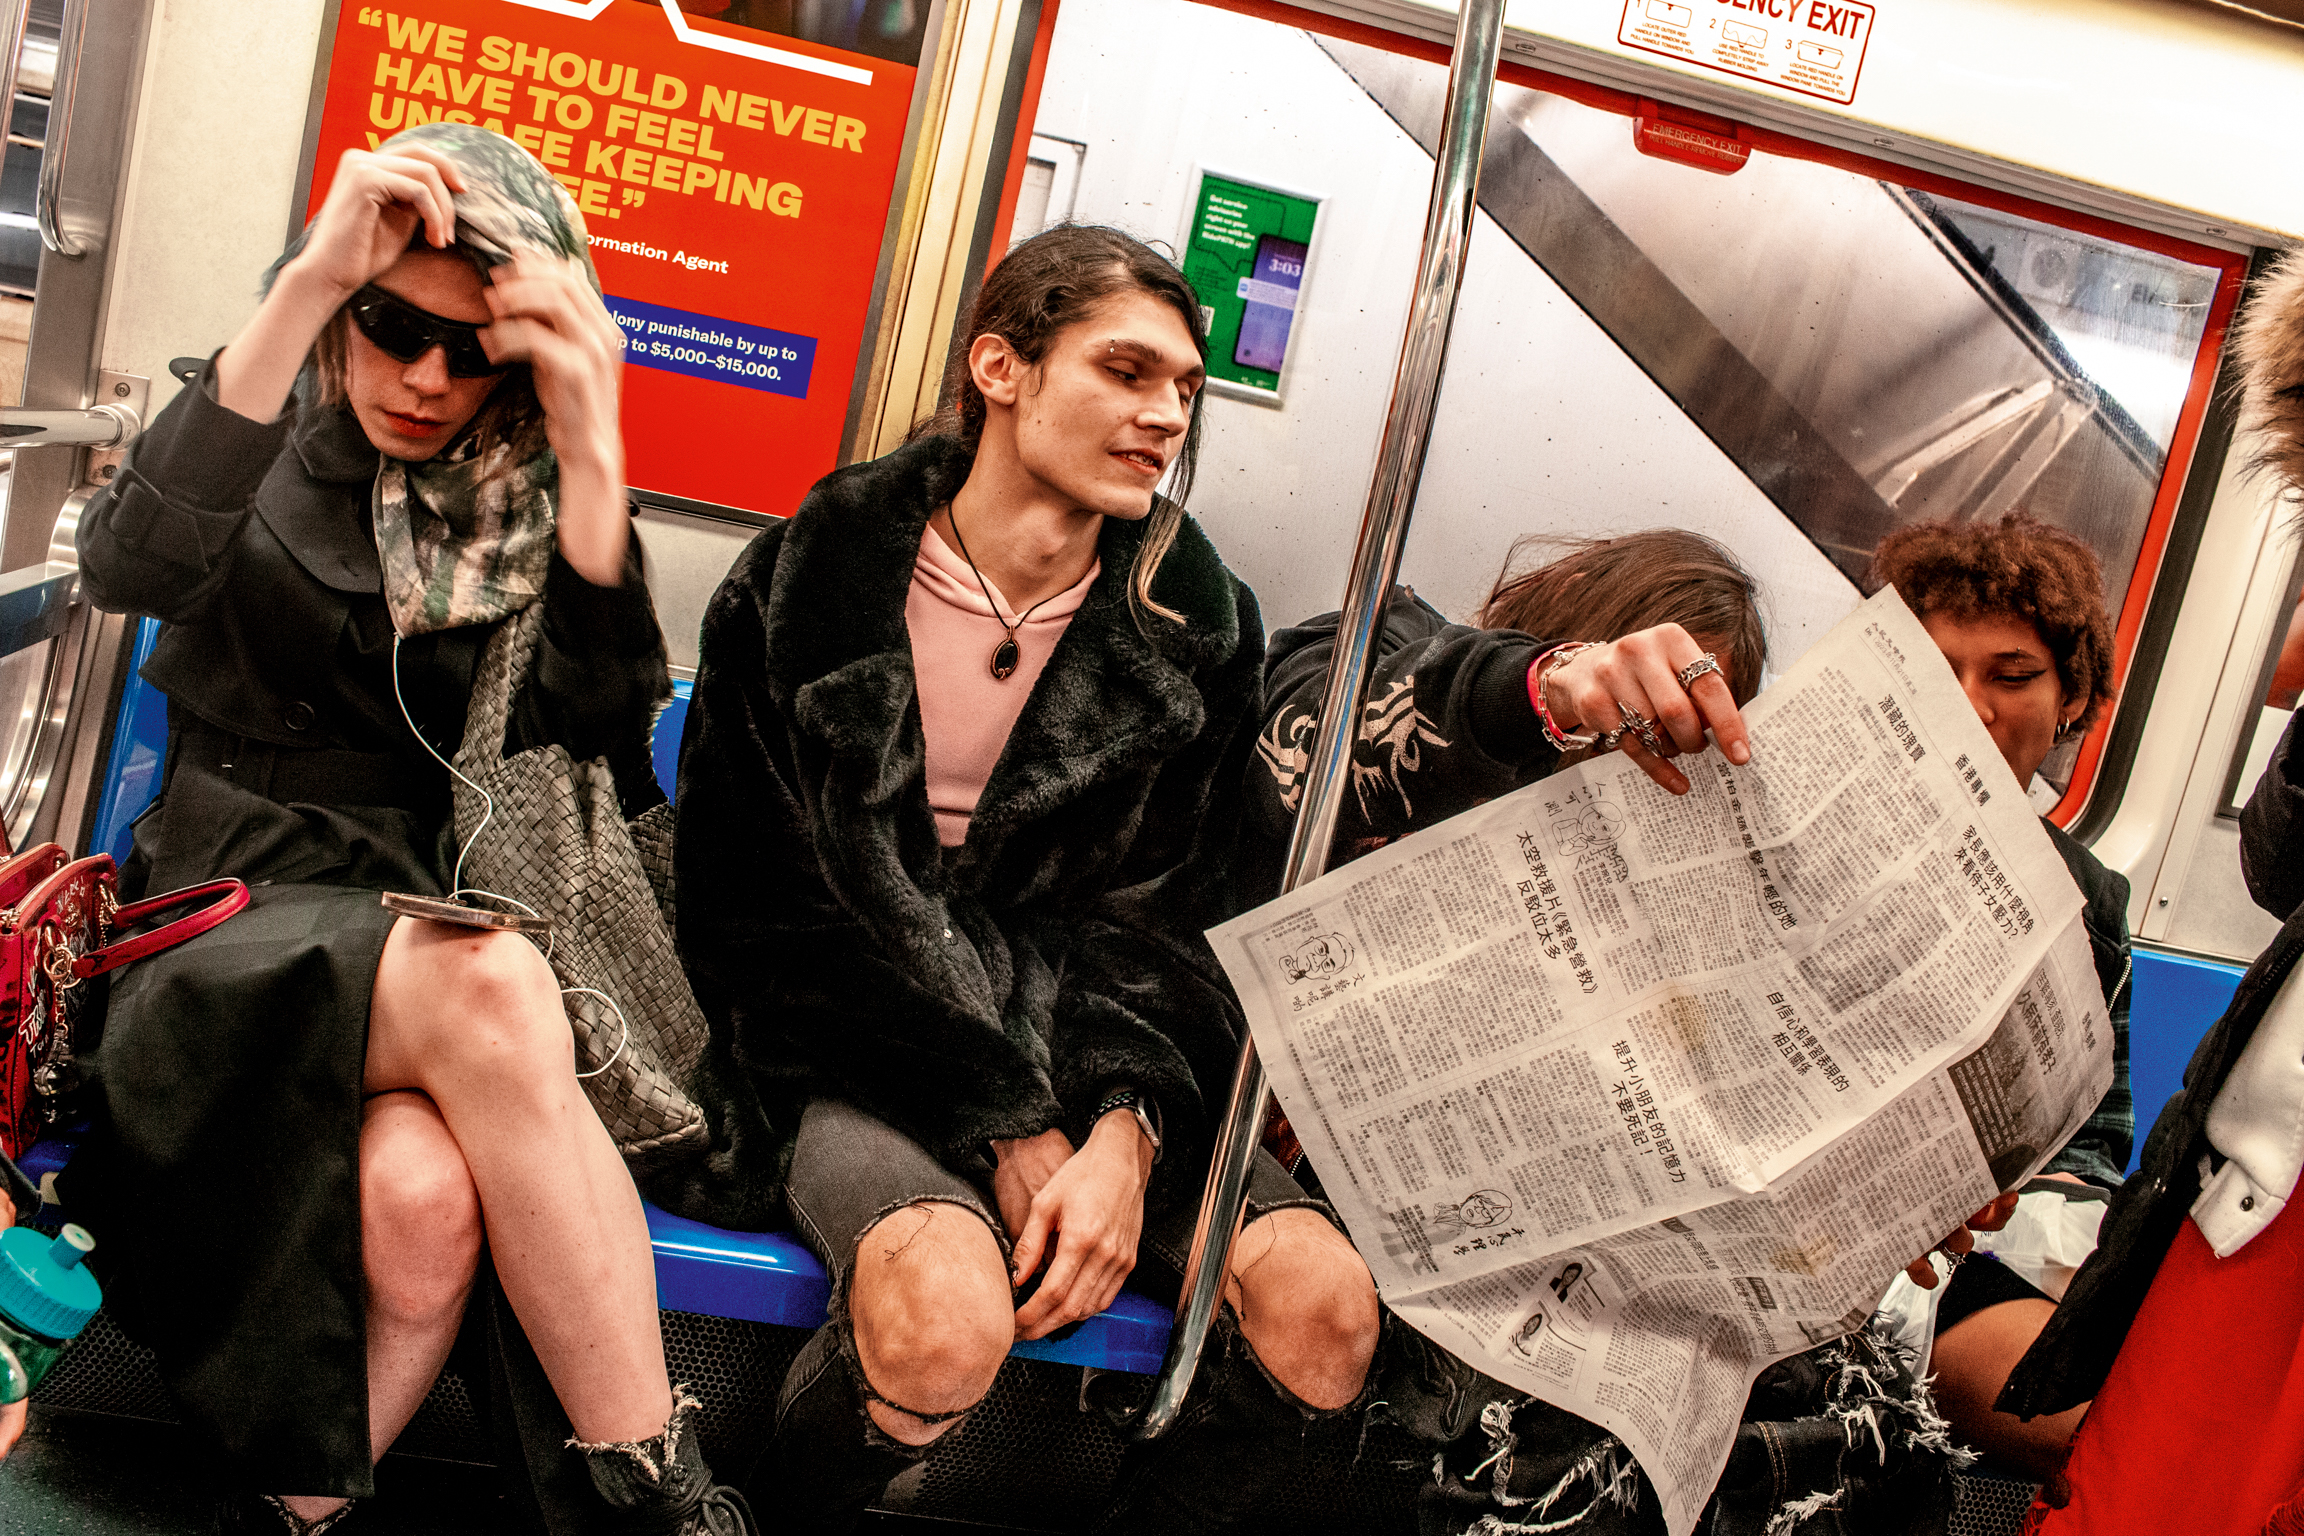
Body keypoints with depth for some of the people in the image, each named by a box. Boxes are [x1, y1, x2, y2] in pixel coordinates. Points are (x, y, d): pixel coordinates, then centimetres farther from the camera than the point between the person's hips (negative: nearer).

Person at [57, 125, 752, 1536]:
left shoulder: (535, 505, 8)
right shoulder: (269, 439, 7)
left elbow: (596, 743, -9)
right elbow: (133, 569, -17)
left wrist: (591, 453, -18)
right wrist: (309, 285, -24)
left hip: (438, 918, 1)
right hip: (240, 917, -1)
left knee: (423, 1194, -35)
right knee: (485, 983, -36)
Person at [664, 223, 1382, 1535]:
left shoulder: (1199, 625, 3)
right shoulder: (815, 580, -5)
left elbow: (1165, 916, 2)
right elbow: (760, 898, -6)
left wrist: (1122, 1128, -18)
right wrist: (1006, 1128, -15)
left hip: (1098, 1061, 3)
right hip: (852, 1051, -3)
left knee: (1323, 1305, -21)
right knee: (946, 1318, -33)